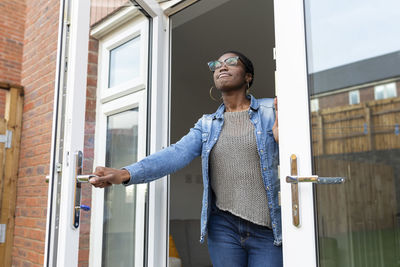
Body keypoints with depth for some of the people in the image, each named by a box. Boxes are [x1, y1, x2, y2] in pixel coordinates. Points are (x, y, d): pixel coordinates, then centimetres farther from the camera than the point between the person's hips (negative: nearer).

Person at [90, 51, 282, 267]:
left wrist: (281, 138, -22)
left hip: (267, 228, -1)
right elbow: (177, 154, -5)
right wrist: (126, 174, -19)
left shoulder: (271, 110, 3)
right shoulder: (207, 124, 9)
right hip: (224, 226, 2)